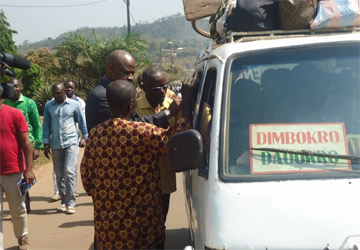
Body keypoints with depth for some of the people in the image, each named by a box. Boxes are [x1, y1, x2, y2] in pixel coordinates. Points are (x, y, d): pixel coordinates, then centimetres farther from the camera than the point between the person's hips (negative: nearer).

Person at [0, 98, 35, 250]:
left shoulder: (15, 114, -7)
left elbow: (26, 142, -6)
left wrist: (29, 168, -10)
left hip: (14, 172, -2)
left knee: (18, 210, 14)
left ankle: (22, 236, 36)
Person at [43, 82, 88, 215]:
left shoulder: (74, 104, -1)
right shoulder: (49, 106, 4)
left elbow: (82, 121, 8)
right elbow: (46, 125, 7)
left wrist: (84, 138, 9)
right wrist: (46, 144, 4)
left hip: (71, 143, -3)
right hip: (56, 145, 3)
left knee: (69, 172, -12)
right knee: (59, 175, 8)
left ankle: (71, 203, -5)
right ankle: (64, 201, 19)